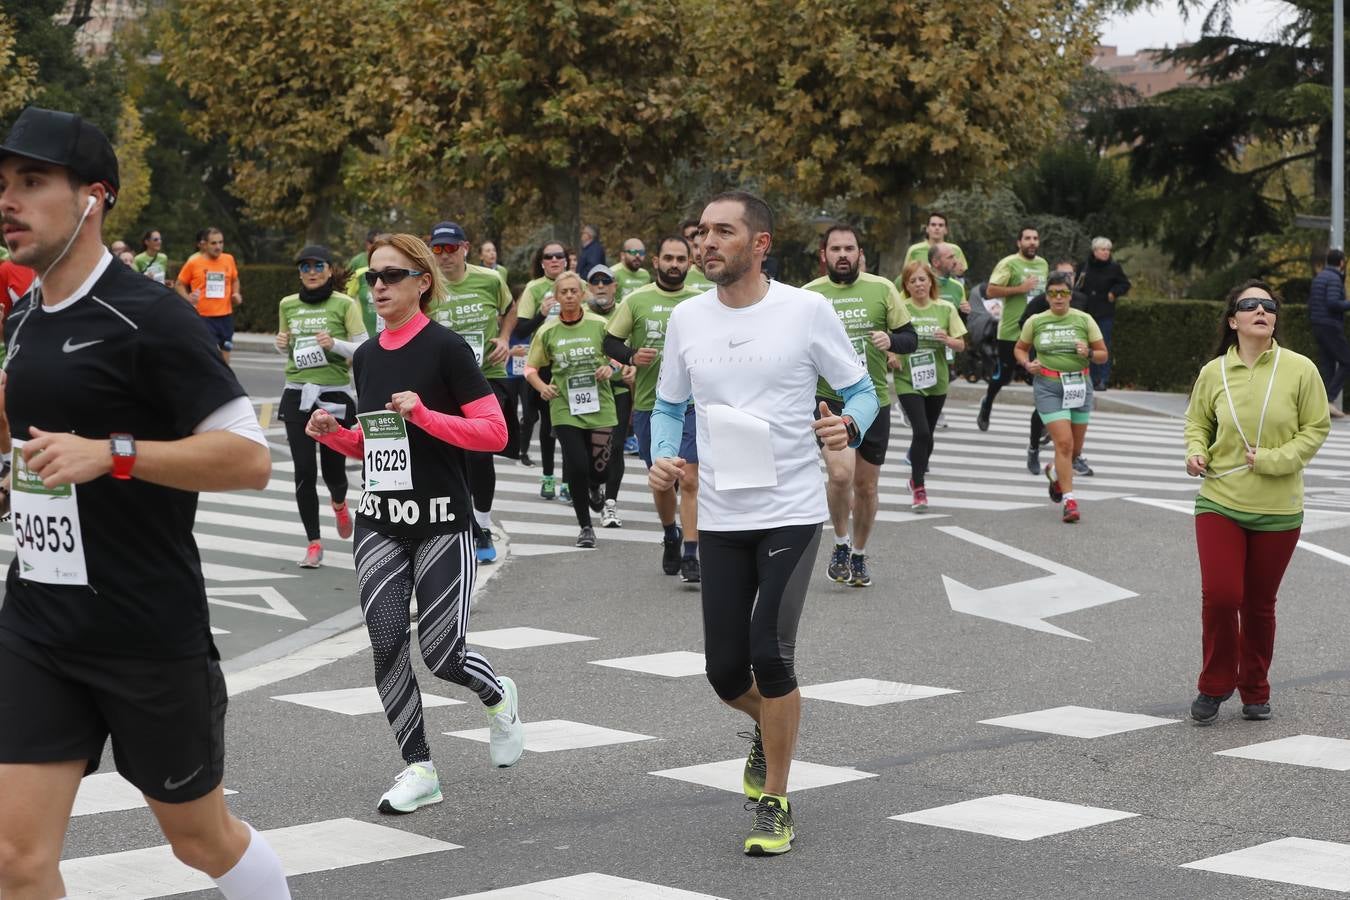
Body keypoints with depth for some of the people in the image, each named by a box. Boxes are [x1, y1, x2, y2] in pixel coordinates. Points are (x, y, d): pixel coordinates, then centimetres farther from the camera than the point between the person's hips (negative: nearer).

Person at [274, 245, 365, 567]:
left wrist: (335, 343, -21)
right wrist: (281, 344, -1)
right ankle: (314, 543, 4)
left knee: (333, 470, 4)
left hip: (334, 395, -2)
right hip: (298, 395, 3)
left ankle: (339, 503, 41)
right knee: (304, 471, -5)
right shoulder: (287, 305, 8)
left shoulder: (345, 305, -4)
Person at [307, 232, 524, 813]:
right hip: (380, 523, 5)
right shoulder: (365, 357, 11)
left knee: (440, 654, -6)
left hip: (441, 524, -5)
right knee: (386, 641, -9)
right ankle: (419, 770, 3)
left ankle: (499, 699, 29)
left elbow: (495, 432, -12)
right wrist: (333, 434, 2)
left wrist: (425, 415, -23)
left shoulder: (446, 348, -9)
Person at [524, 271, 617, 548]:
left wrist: (610, 367, -11)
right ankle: (585, 527, 9)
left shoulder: (599, 325, -1)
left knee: (599, 466, 2)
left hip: (600, 406, 0)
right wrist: (542, 386, -9)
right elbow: (530, 368, 10)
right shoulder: (547, 332, 0)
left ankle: (595, 487, 43)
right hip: (565, 409, 0)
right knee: (577, 467, -9)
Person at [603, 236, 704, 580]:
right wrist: (631, 356, -12)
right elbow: (610, 342, 6)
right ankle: (671, 536, 38)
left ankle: (690, 556, -9)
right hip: (649, 404, 1)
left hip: (692, 402, -1)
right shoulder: (636, 300, 3)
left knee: (689, 479, -11)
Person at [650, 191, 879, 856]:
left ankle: (774, 802, 5)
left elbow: (860, 390, 0)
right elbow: (668, 406, 15)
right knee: (725, 669, 5)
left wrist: (849, 426, -22)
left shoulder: (806, 310, -7)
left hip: (791, 511, -4)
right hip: (720, 517, 4)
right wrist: (662, 457, -5)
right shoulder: (687, 318, 4)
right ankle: (769, 727, 41)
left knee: (770, 654, -14)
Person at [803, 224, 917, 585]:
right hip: (828, 399, -2)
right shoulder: (808, 295, 1)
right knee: (840, 473, -23)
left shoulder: (882, 289, 1)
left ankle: (859, 556, 32)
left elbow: (910, 338, 5)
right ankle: (841, 545, 1)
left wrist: (890, 340, -16)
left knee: (866, 486, 10)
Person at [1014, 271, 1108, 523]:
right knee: (1064, 443, -15)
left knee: (1076, 448, 11)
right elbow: (1019, 349, 16)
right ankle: (1069, 500, -9)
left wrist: (1089, 353, -15)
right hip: (1048, 386, -2)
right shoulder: (1036, 322, 2)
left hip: (1079, 386, 2)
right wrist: (1027, 363, -4)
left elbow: (1103, 353, 6)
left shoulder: (1083, 320, 2)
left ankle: (1055, 472, 45)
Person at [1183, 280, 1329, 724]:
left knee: (1259, 604, 10)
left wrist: (1272, 460, -13)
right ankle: (1215, 685, 12)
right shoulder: (1214, 372, -1)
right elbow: (1198, 422, 15)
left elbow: (1316, 429, -1)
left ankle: (1255, 691, 28)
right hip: (1220, 503, 0)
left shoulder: (1300, 369, -6)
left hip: (1278, 509, 0)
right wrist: (1196, 452, -5)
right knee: (1219, 596, -10)